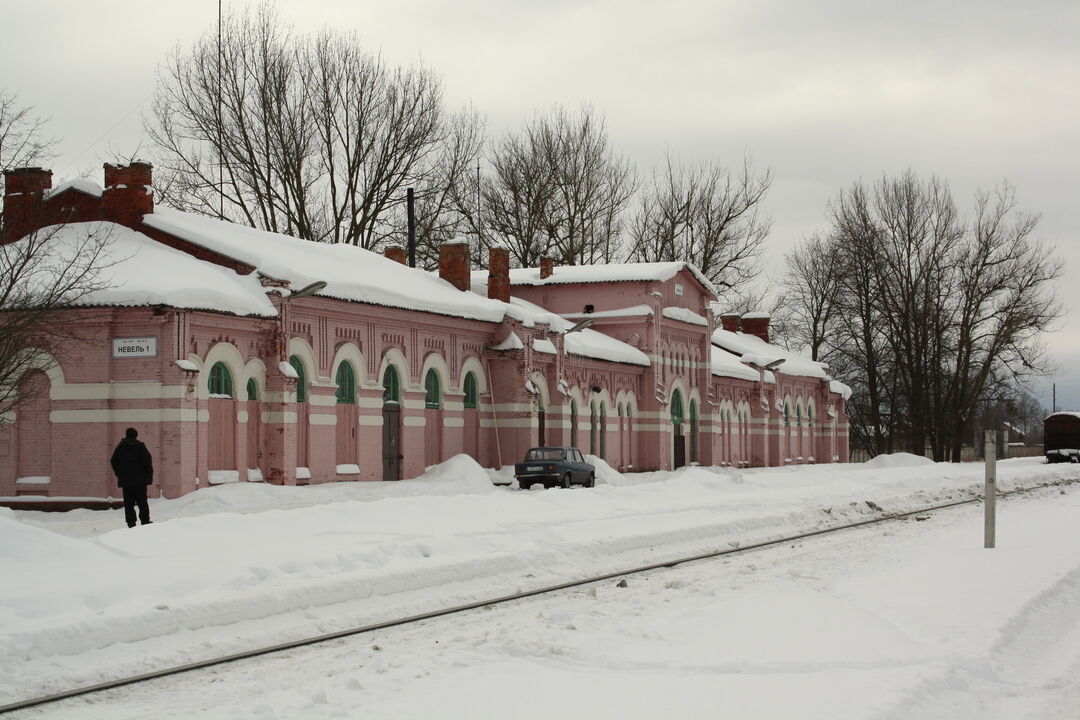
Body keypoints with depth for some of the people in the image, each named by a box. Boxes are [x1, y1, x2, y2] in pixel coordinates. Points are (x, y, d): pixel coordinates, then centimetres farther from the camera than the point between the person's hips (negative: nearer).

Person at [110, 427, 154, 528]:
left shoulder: (120, 447, 6)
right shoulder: (140, 446, -7)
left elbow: (114, 461, 11)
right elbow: (147, 461, -10)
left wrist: (119, 474, 18)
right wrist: (149, 474, 1)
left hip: (125, 479, 3)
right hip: (139, 479, -3)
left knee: (128, 503, 5)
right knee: (142, 501, 3)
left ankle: (131, 523, 1)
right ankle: (145, 521, 1)